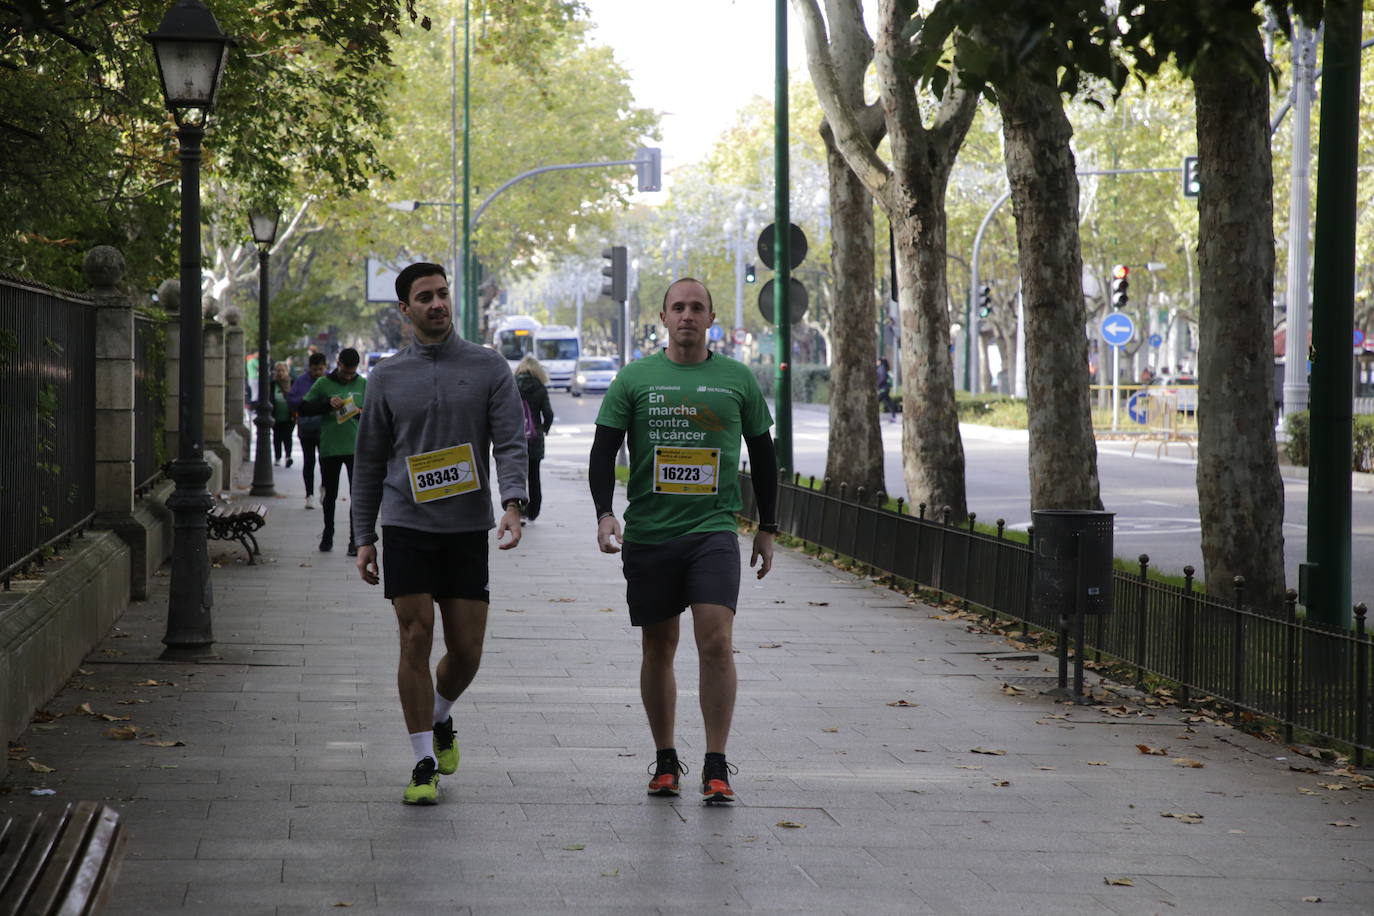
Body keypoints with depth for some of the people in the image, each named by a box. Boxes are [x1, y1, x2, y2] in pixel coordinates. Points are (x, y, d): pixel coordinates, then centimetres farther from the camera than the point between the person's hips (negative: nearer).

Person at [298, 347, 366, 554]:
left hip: (356, 448, 0)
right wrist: (328, 404, -15)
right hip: (329, 449, 0)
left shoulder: (363, 384, 6)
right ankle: (328, 535, 28)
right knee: (329, 494, 12)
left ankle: (355, 539, -2)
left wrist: (361, 413, -9)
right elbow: (304, 408, -2)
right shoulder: (323, 384, 1)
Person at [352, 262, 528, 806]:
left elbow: (511, 442, -3)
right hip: (406, 527, 0)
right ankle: (424, 764, 2)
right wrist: (364, 537, 8)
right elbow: (370, 460, 12)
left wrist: (513, 503, -20)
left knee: (466, 650, 2)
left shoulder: (488, 368, 4)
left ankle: (440, 717, 34)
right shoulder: (388, 377, 7)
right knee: (416, 641, -6)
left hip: (468, 529, 0)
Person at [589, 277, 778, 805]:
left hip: (714, 530, -1)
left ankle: (716, 767, -8)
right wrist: (604, 513, -10)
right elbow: (604, 451, 4)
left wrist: (766, 528, 14)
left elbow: (763, 455, 16)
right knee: (658, 650, 7)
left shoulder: (738, 380, 8)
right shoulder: (635, 379, 5)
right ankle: (666, 762, 21)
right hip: (648, 535, 1)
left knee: (716, 642, -14)